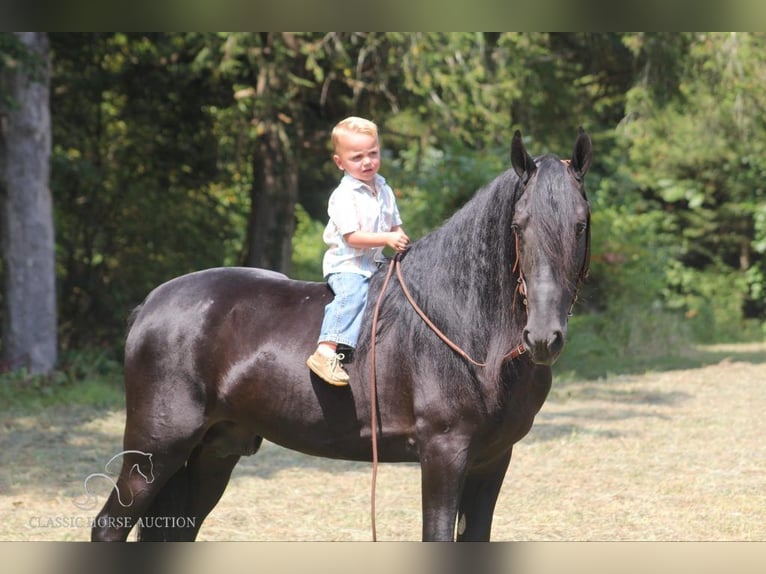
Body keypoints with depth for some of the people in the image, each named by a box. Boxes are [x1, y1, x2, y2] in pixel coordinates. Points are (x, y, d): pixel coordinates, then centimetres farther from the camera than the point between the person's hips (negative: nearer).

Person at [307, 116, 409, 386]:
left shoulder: (384, 190, 13)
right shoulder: (344, 195, -11)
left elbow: (395, 225, 21)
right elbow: (352, 237, -19)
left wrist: (403, 244, -1)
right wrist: (387, 239, -28)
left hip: (375, 263, 8)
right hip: (346, 264, -8)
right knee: (353, 292, -33)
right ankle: (326, 351, -45)